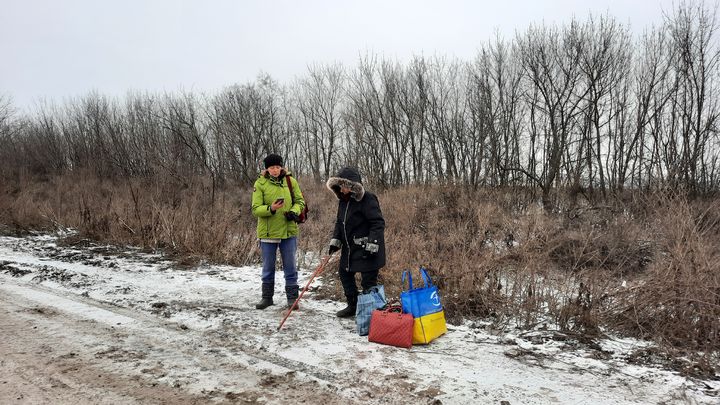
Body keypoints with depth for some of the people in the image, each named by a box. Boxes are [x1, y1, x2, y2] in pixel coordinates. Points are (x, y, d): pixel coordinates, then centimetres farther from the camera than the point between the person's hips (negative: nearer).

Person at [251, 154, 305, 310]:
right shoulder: (260, 183, -5)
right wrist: (271, 209, -26)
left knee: (290, 266, 8)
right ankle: (267, 297, 27)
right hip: (267, 232, -1)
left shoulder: (290, 181, 0)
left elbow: (299, 201, 7)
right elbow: (255, 209, -7)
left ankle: (292, 297, 20)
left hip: (288, 231, 1)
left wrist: (294, 212, -13)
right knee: (268, 267, 12)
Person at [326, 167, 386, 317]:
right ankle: (353, 306, 33)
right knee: (344, 273, 18)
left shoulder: (367, 199, -19)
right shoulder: (343, 200, 8)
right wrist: (335, 241, 7)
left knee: (368, 281, -3)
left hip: (366, 249, -9)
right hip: (349, 247, 9)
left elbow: (378, 223, -22)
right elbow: (339, 222, 16)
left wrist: (372, 245, -27)